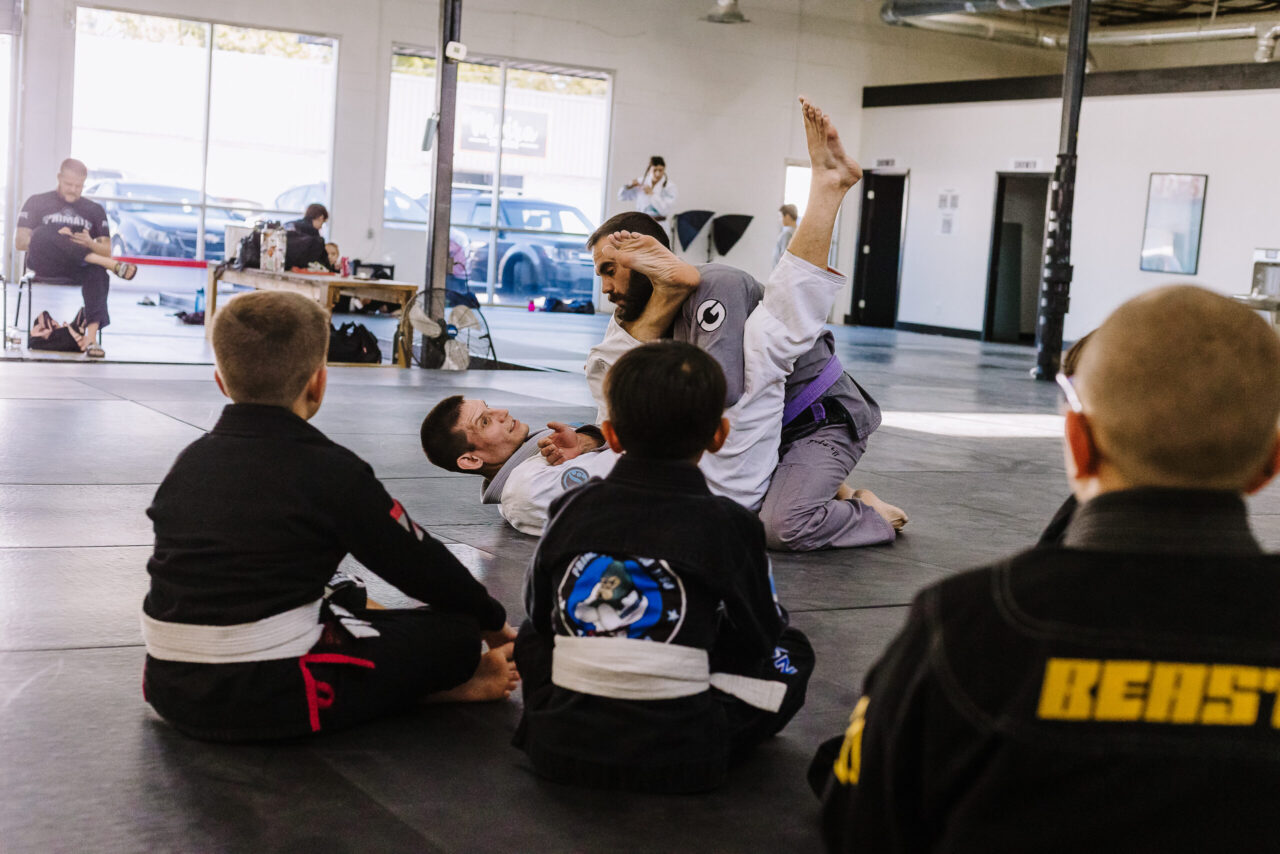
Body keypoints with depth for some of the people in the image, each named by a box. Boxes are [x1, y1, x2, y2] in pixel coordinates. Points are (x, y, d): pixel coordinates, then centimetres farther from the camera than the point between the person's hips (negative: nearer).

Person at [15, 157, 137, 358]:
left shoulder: (95, 210, 19)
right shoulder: (37, 202, 14)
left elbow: (107, 251, 14)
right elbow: (19, 242, 4)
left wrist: (90, 244, -10)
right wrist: (56, 240, -12)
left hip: (77, 268, 1)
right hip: (44, 265, -1)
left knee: (98, 272, -35)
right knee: (43, 232, -34)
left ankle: (91, 337, -48)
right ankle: (113, 265, -37)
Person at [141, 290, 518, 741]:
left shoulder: (190, 461, 9)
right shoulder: (331, 471, -10)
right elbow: (421, 566, 0)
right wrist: (495, 621, 19)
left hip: (171, 689, 7)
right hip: (274, 697, -7)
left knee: (347, 604, 28)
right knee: (454, 633, 1)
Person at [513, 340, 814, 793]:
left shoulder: (571, 509, 1)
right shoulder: (729, 525, -7)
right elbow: (759, 638, 4)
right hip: (679, 762, -2)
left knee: (533, 635, 32)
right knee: (790, 653, 17)